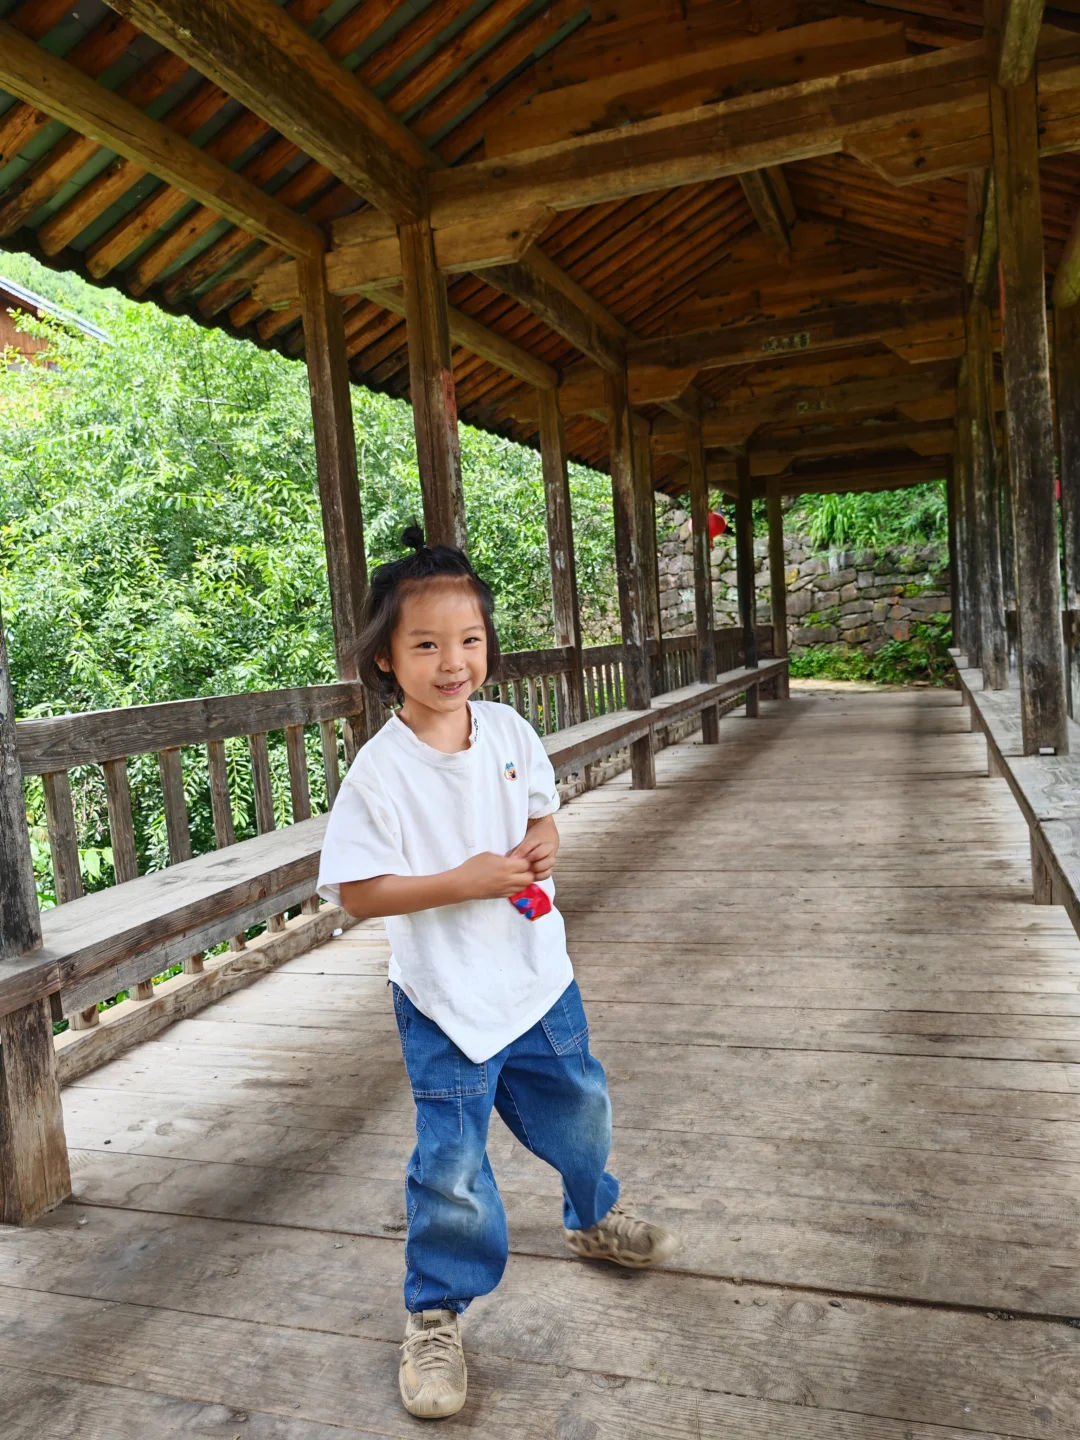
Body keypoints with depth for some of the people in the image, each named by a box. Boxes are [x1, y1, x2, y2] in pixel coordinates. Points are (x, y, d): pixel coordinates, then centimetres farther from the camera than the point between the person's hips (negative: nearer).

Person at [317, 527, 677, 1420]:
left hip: (537, 975, 6)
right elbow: (358, 893, -18)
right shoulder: (380, 770, -20)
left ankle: (594, 1219, 55)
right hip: (448, 1002, -5)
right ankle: (435, 1315, 30)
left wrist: (545, 843, -12)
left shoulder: (509, 730, -4)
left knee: (581, 1110, 24)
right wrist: (464, 882, -27)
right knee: (453, 1166, 4)